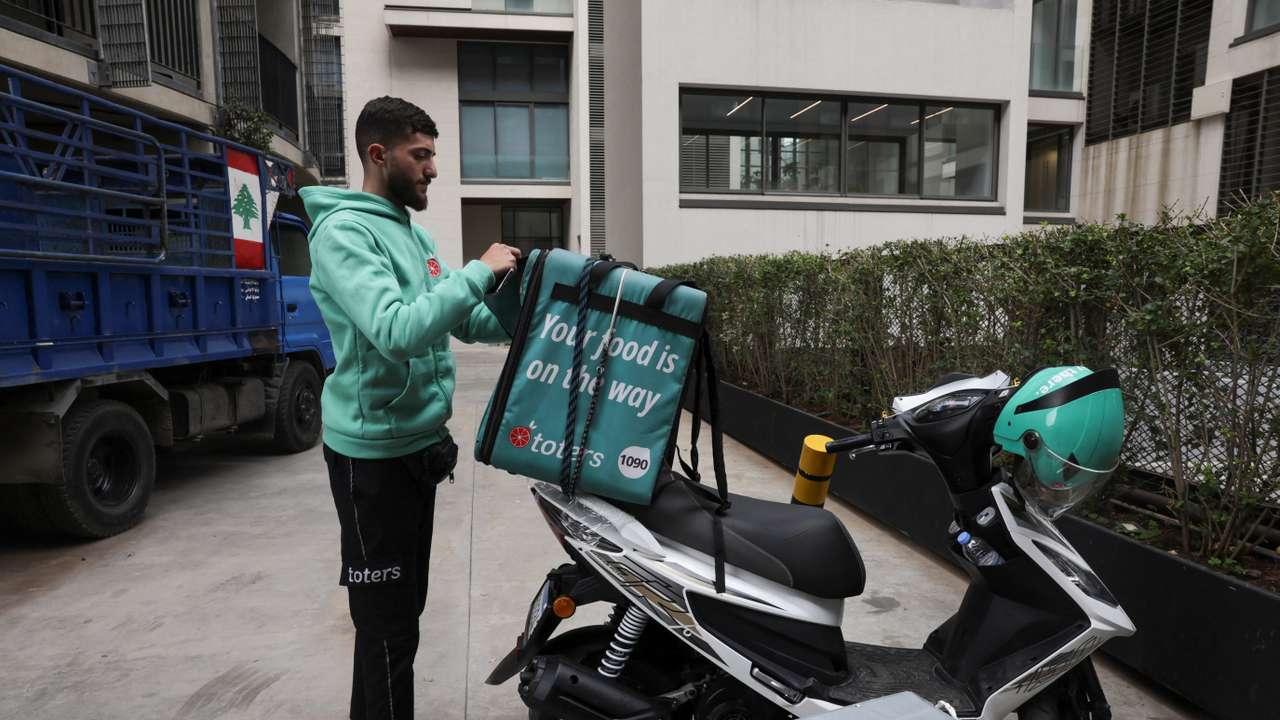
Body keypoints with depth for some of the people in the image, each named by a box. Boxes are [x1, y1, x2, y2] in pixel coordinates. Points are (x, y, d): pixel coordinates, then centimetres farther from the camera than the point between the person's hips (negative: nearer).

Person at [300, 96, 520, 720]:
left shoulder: (414, 233, 12)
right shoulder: (344, 231, -16)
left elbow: (466, 322, 11)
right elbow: (397, 330, -31)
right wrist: (479, 271, -24)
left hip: (419, 443, 9)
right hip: (374, 455, -9)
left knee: (406, 604, 21)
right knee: (387, 623, 3)